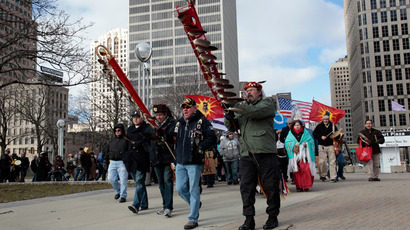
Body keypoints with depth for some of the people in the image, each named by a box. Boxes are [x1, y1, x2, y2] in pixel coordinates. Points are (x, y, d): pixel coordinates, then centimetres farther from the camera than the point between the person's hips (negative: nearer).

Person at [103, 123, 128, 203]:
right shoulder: (111, 142, 19)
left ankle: (123, 196, 5)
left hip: (122, 163, -5)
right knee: (111, 178, 0)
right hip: (112, 163, 5)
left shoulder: (126, 140, 1)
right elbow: (105, 152, 25)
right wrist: (105, 161, 17)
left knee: (123, 180, -5)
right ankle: (118, 191, 24)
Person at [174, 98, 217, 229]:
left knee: (193, 190, -2)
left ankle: (193, 219, 8)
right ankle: (195, 204, 35)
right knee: (180, 189, 8)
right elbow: (173, 138, 27)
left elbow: (212, 138, -8)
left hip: (194, 163, -6)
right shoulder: (179, 123, 16)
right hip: (180, 163, 6)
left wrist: (201, 147, -19)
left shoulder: (202, 122, -4)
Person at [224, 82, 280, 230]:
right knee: (246, 186, 0)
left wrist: (238, 107, -17)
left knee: (270, 186, 2)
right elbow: (232, 127, 16)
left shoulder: (267, 104, 7)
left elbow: (256, 112, -16)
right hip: (246, 154, 5)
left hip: (265, 152, -5)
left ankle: (272, 216, 16)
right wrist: (229, 117, -5)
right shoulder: (242, 109, 25)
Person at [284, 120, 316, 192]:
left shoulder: (305, 132, 12)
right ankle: (299, 186, 2)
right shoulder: (291, 133, 11)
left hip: (304, 155, 0)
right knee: (296, 171, -4)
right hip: (295, 155, 0)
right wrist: (294, 144, -12)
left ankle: (306, 185, -5)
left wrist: (306, 143, -9)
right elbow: (287, 142, 3)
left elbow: (311, 140, 9)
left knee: (306, 169, -12)